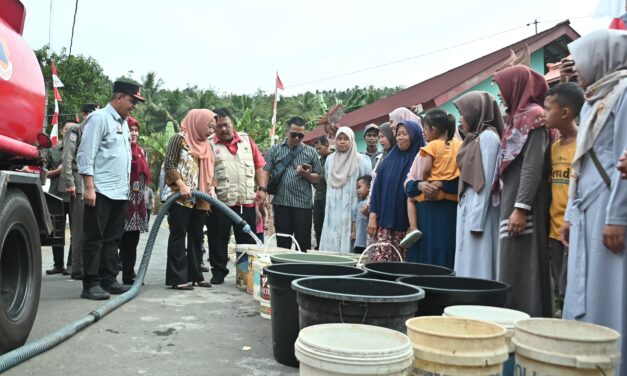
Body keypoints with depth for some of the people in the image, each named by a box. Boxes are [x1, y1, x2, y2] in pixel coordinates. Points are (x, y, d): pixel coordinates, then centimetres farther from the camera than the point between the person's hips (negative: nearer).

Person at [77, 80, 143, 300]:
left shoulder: (123, 123, 19)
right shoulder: (99, 118, -6)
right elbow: (85, 155, -12)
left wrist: (127, 187, 16)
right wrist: (89, 187, -18)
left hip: (119, 192, 8)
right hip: (101, 191, -8)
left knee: (112, 239, 11)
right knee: (94, 239, -3)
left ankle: (108, 280, 17)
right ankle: (91, 284, 1)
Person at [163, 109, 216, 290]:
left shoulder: (206, 145, 16)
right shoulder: (180, 138, -5)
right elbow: (169, 165, -11)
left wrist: (211, 188, 2)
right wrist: (181, 185, -21)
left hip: (200, 199, 7)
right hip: (180, 197, -7)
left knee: (196, 237, 10)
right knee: (178, 236, -2)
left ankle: (195, 275, 18)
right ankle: (177, 278, 1)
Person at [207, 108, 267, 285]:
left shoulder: (247, 140, 11)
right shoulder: (209, 145, 1)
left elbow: (259, 165, 12)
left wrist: (262, 188, 2)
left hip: (247, 201, 3)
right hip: (220, 203, -2)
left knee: (248, 240, 9)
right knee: (219, 239, 5)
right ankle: (219, 272, 19)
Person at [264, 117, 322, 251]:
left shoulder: (311, 152, 10)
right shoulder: (275, 150, 9)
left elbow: (317, 177, 11)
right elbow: (265, 173, 4)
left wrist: (306, 174, -9)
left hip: (303, 204, 0)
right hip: (281, 202, 0)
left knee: (304, 243, 1)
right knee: (282, 243, 7)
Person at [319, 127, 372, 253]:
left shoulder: (360, 160, -4)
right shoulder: (330, 160, 11)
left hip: (350, 212, -4)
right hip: (333, 211, 4)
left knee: (346, 246, -6)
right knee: (330, 245, 2)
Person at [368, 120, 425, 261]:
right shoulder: (389, 159, 9)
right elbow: (377, 187, 8)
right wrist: (373, 216, 0)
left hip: (406, 222, -2)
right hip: (385, 219, 2)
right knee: (380, 259, -6)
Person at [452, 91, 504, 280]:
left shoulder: (487, 136, -11)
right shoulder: (476, 137, 16)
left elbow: (485, 182, -16)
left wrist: (476, 221, -18)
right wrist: (466, 211, 11)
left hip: (479, 210, -9)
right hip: (468, 207, 9)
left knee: (477, 268, -5)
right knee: (468, 265, 10)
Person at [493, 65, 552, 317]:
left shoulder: (533, 116, -9)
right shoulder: (519, 117, 19)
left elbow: (533, 167, -18)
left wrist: (521, 208, -23)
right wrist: (511, 206, 17)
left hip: (523, 204, -9)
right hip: (512, 200, 9)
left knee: (520, 270, -8)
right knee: (513, 269, 10)